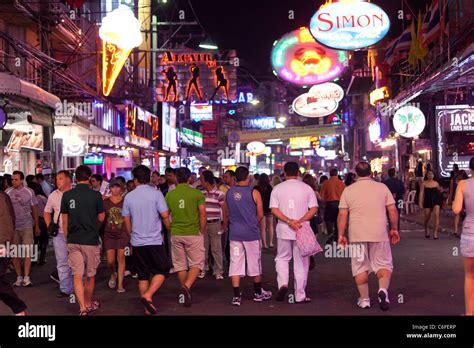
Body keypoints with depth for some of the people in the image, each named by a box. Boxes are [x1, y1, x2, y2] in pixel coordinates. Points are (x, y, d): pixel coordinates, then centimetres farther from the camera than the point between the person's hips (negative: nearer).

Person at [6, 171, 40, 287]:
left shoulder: (29, 192, 2)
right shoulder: (7, 192, 2)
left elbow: (34, 209, 8)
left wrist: (37, 226, 8)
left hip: (27, 226, -1)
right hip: (13, 227, 1)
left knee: (27, 252, -5)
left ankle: (26, 278, -3)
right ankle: (19, 278, 13)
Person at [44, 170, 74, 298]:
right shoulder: (53, 195, 8)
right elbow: (47, 212, 19)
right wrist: (49, 226, 6)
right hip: (59, 233, 3)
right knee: (62, 263, 8)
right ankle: (65, 289, 17)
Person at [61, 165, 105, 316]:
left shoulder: (67, 195, -1)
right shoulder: (96, 195, -8)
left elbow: (64, 220, 5)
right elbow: (101, 218, 1)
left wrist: (67, 238, 15)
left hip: (73, 241, 2)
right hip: (91, 241, -1)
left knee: (77, 276, 2)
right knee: (90, 276, 14)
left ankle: (83, 308, -8)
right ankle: (89, 304, 29)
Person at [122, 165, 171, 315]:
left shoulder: (129, 196, 3)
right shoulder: (156, 194, -7)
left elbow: (127, 220, 9)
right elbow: (165, 216, -9)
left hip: (137, 242, 4)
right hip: (154, 241, -4)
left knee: (143, 275, 12)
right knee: (162, 271, 8)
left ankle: (148, 308, 15)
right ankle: (148, 296, -12)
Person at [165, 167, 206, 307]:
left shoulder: (169, 195, 1)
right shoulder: (197, 193, -6)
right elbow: (202, 214, -8)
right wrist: (202, 232, 3)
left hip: (176, 234, 3)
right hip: (193, 233, -3)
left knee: (180, 264, 14)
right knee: (196, 264, 5)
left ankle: (185, 293, 21)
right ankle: (187, 287, -17)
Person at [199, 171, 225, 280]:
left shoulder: (219, 194, -6)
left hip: (215, 224, -4)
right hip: (203, 224, 4)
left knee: (216, 248, 1)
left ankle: (218, 271, 7)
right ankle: (203, 269, 22)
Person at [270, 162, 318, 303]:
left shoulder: (277, 189, 2)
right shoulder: (307, 188, 1)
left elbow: (274, 209, -7)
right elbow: (314, 208, -7)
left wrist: (289, 221, -13)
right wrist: (301, 221, -13)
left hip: (283, 230, 1)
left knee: (282, 258, 19)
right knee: (301, 262, 7)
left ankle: (283, 284, -3)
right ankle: (300, 296, 10)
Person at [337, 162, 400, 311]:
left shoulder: (348, 190, 2)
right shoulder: (382, 187, 2)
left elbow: (342, 215, -1)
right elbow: (392, 210, 2)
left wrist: (341, 234, 5)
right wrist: (394, 229, 13)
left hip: (357, 236, 0)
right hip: (379, 234, 0)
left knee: (360, 267, 11)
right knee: (383, 264, 11)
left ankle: (364, 299, 14)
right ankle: (383, 289, -12)